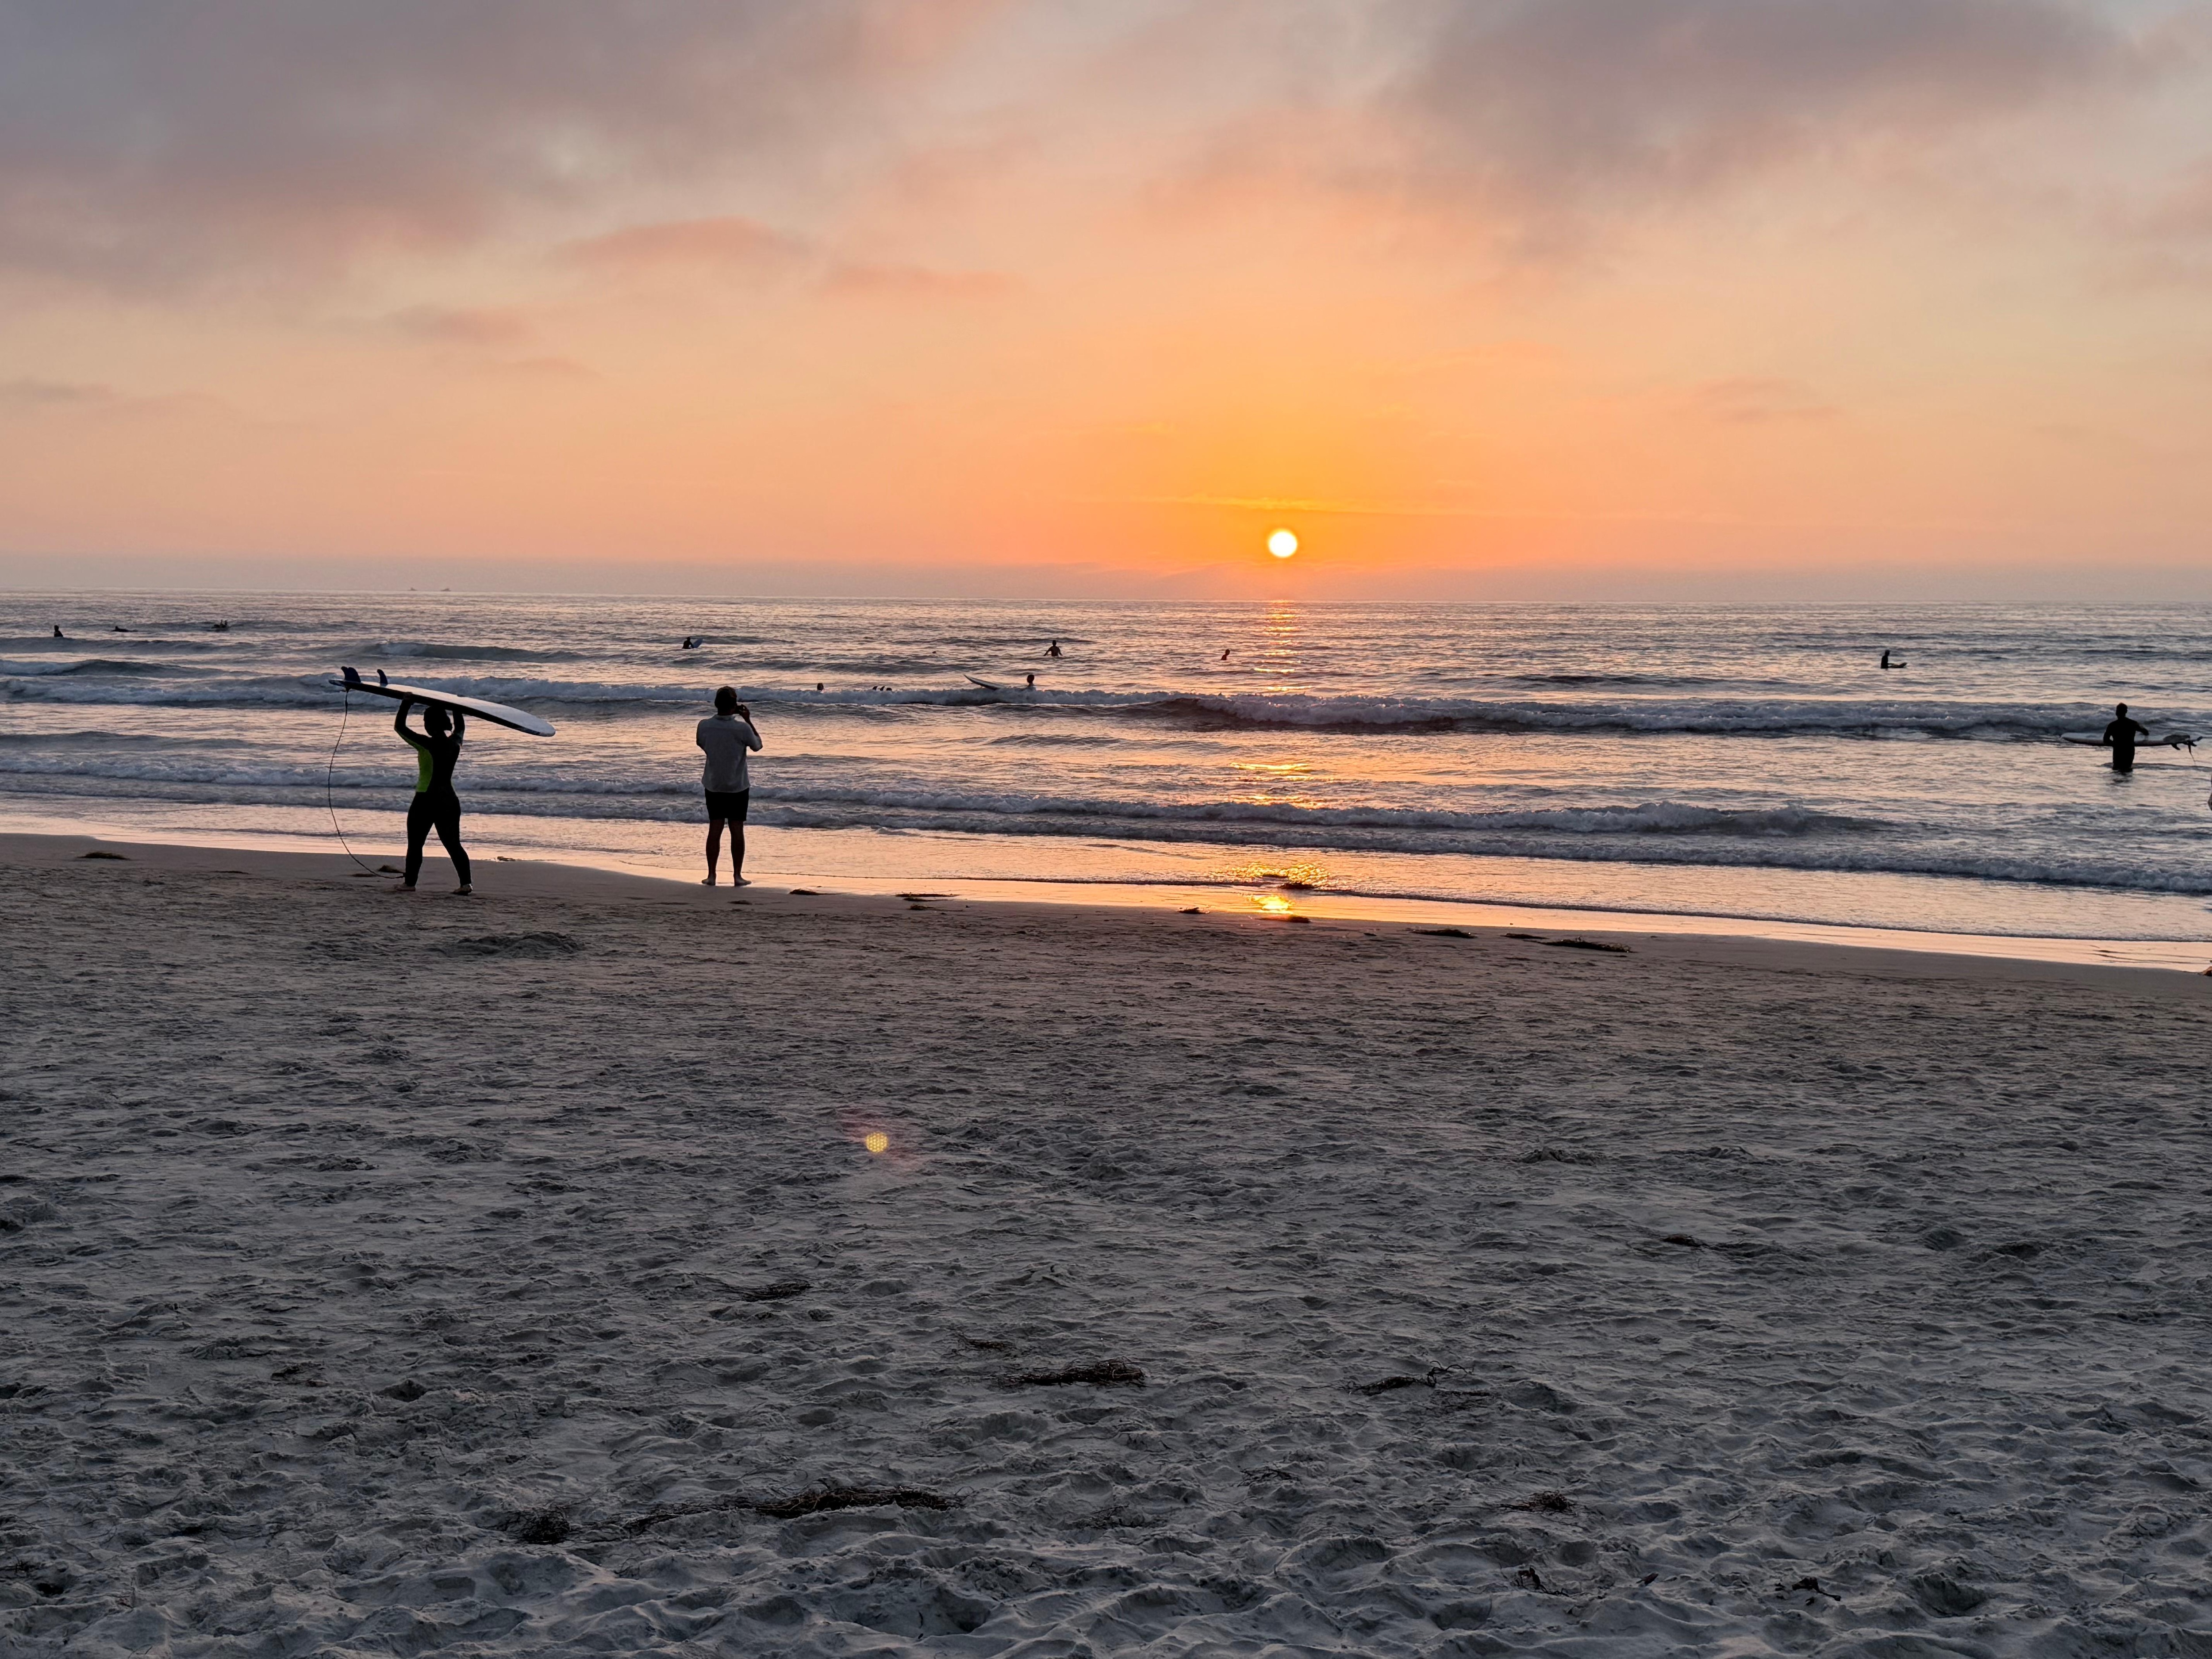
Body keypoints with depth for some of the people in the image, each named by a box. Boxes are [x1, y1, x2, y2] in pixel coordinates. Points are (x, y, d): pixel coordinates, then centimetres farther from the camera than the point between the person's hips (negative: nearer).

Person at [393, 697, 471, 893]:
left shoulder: (427, 745, -14)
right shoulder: (455, 743, 1)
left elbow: (399, 727, -8)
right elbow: (461, 727, 25)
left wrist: (406, 705, 2)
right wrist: (455, 708, 33)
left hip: (427, 800, -5)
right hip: (450, 800, 6)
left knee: (415, 844, 6)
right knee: (453, 844, 9)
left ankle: (410, 883, 11)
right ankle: (465, 883, 1)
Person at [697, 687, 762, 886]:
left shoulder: (704, 726, -10)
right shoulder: (742, 728, -17)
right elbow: (757, 745, 1)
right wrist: (748, 721, 6)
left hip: (713, 785, 2)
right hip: (738, 786, -2)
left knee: (715, 829, 7)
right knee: (737, 829, 4)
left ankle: (711, 875, 7)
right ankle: (737, 876, 7)